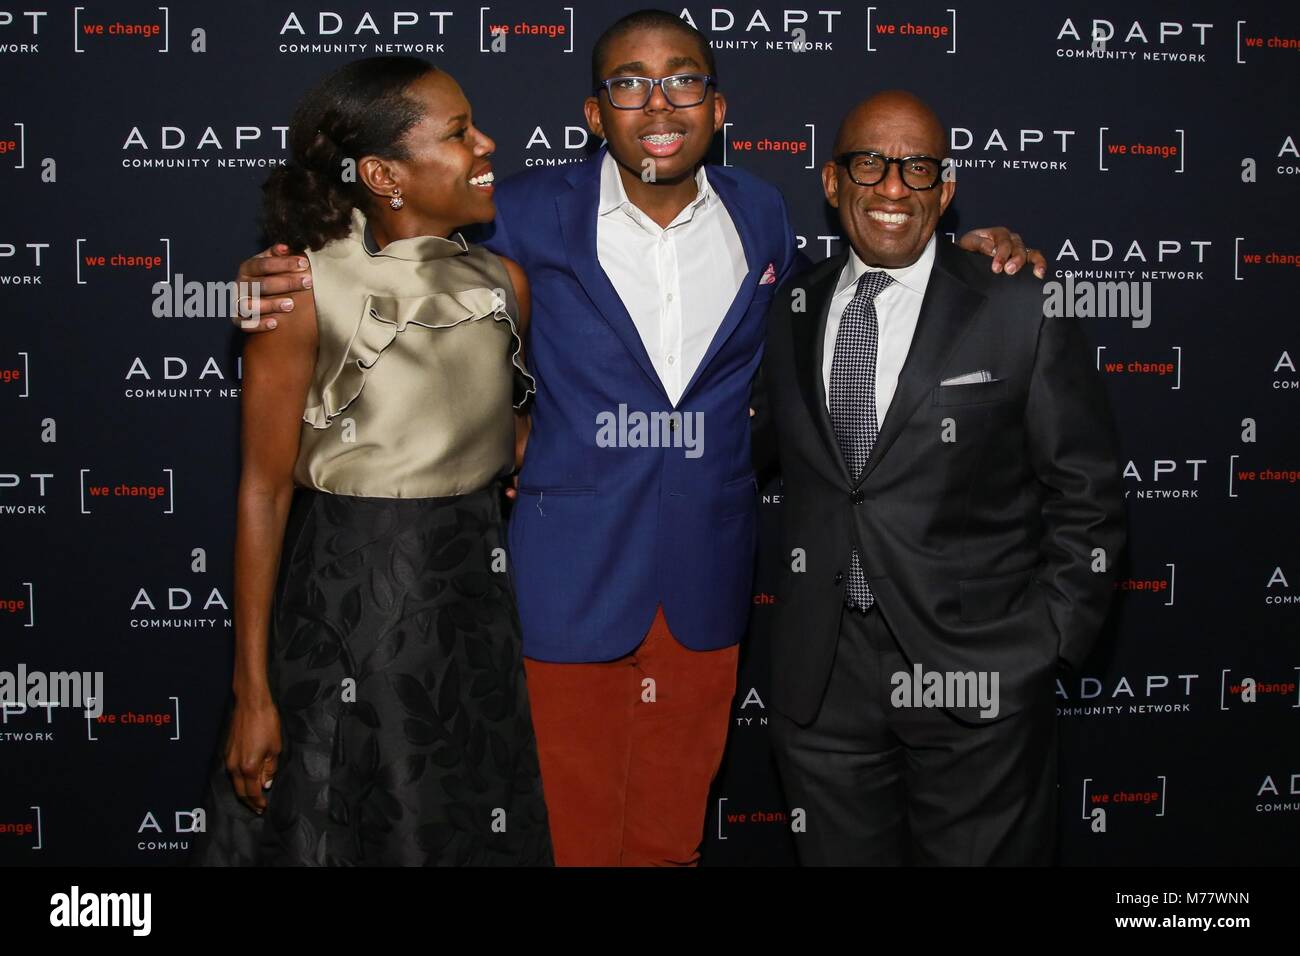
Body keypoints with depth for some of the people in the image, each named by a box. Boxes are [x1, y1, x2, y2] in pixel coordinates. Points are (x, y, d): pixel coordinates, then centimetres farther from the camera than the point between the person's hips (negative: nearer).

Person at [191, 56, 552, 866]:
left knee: (474, 831, 16)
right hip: (346, 592, -4)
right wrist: (252, 690, -10)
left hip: (480, 587, 4)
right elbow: (264, 490, -11)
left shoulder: (504, 283, 0)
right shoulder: (303, 290, -13)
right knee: (337, 828, 11)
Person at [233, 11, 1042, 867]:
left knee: (672, 835, 17)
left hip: (705, 588, 3)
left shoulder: (760, 213, 4)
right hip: (570, 583, -3)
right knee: (570, 830, 8)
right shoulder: (534, 214, -5)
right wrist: (291, 282, -14)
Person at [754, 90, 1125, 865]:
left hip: (978, 678, -3)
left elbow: (1087, 501, -2)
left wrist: (1045, 649, -7)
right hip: (821, 677, 3)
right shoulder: (785, 314, 6)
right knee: (841, 853, 15)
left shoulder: (1022, 313, -4)